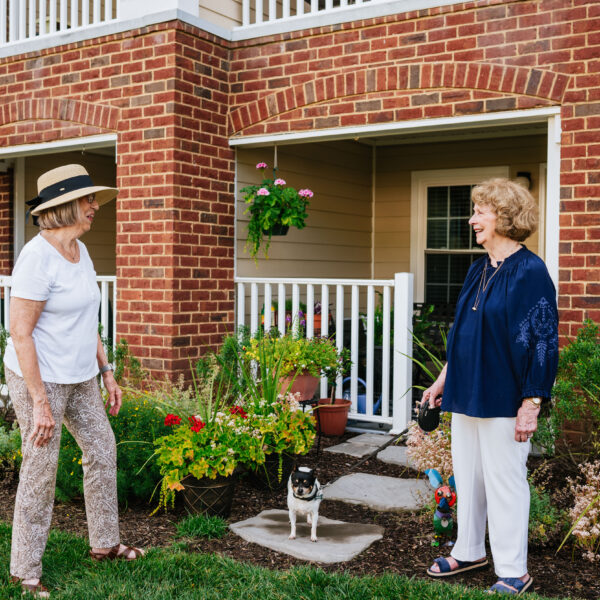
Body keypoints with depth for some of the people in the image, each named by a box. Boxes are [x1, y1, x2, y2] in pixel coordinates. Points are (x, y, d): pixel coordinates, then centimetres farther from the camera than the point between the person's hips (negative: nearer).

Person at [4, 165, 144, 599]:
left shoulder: (80, 250, 6)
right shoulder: (38, 257, -21)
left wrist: (106, 372, 14)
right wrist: (40, 403, -22)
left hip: (80, 377, 9)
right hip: (40, 378, -9)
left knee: (103, 449, 16)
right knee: (40, 473, 1)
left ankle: (105, 544, 34)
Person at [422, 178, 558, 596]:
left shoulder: (530, 272, -14)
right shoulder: (479, 270, 10)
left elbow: (544, 342, -16)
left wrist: (532, 404, -18)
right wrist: (444, 379, 19)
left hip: (504, 399, -8)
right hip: (468, 392, 8)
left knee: (504, 481, 2)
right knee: (467, 475, 17)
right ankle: (469, 552, 34)